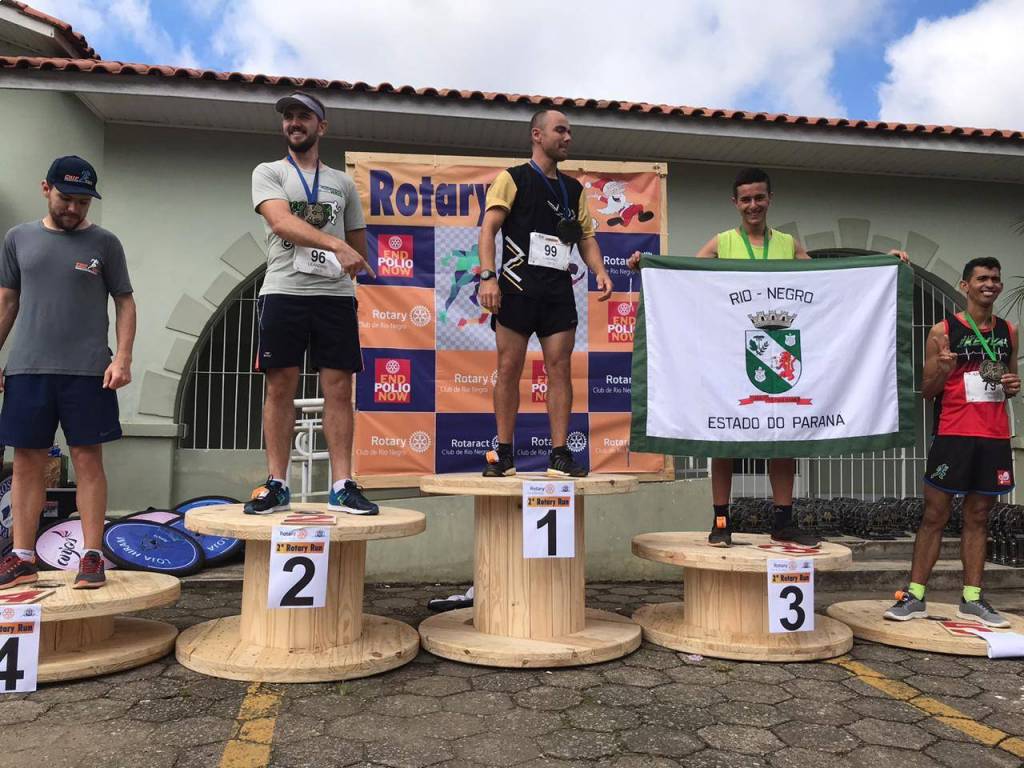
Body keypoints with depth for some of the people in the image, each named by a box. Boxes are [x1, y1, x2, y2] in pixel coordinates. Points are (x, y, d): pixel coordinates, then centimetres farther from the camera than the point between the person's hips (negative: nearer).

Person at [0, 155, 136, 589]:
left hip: (87, 371, -2)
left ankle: (91, 557, 5)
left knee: (88, 460, 0)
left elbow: (124, 303, 3)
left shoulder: (104, 243, 4)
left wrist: (123, 357, -9)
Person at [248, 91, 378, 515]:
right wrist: (335, 245, -23)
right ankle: (277, 485, 7)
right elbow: (281, 222, -12)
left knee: (339, 389, -2)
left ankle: (342, 486, 2)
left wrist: (342, 264, 6)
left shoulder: (343, 183, 17)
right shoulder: (268, 173, 9)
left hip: (336, 295, 2)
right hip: (283, 293, -2)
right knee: (280, 388, -1)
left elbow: (358, 246, 23)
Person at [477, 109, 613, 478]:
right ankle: (503, 454, 7)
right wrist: (487, 275, -18)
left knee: (560, 368, -2)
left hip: (559, 290, 4)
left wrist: (600, 271, -1)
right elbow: (489, 228, -5)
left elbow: (586, 236, 18)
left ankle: (559, 454, 3)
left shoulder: (574, 189, 19)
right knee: (509, 368, -2)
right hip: (518, 287, -4)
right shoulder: (513, 178, 4)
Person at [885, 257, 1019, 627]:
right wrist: (942, 370, -21)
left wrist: (1013, 386, 0)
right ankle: (915, 596, 3)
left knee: (978, 517, 9)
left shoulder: (1009, 332, 12)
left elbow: (1011, 379, 23)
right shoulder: (943, 331, -1)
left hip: (994, 437, 4)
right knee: (934, 515, -2)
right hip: (953, 434, -4)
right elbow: (926, 391, 0)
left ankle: (972, 599, 16)